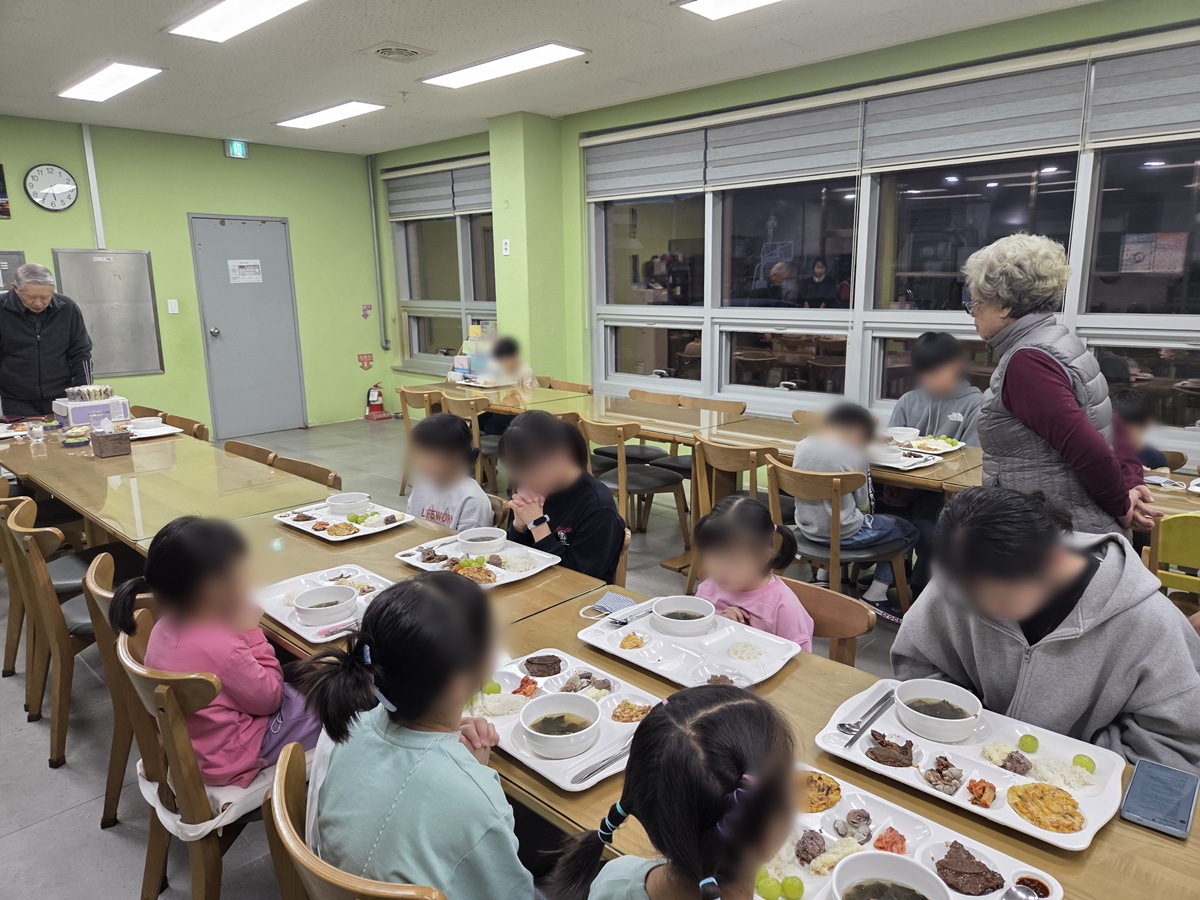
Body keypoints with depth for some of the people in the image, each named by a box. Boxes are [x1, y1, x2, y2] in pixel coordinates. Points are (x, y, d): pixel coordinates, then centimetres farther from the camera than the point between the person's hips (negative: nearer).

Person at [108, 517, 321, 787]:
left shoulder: (170, 625, -8)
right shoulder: (219, 647, -35)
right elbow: (270, 699, -19)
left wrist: (241, 631, -8)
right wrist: (251, 631, -19)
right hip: (229, 758, -8)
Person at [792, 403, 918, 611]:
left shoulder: (802, 446, -3)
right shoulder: (855, 455, -17)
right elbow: (864, 506, -9)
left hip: (808, 528, 7)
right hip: (844, 534, -6)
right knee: (909, 531, 14)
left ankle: (822, 576, 30)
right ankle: (874, 597, 8)